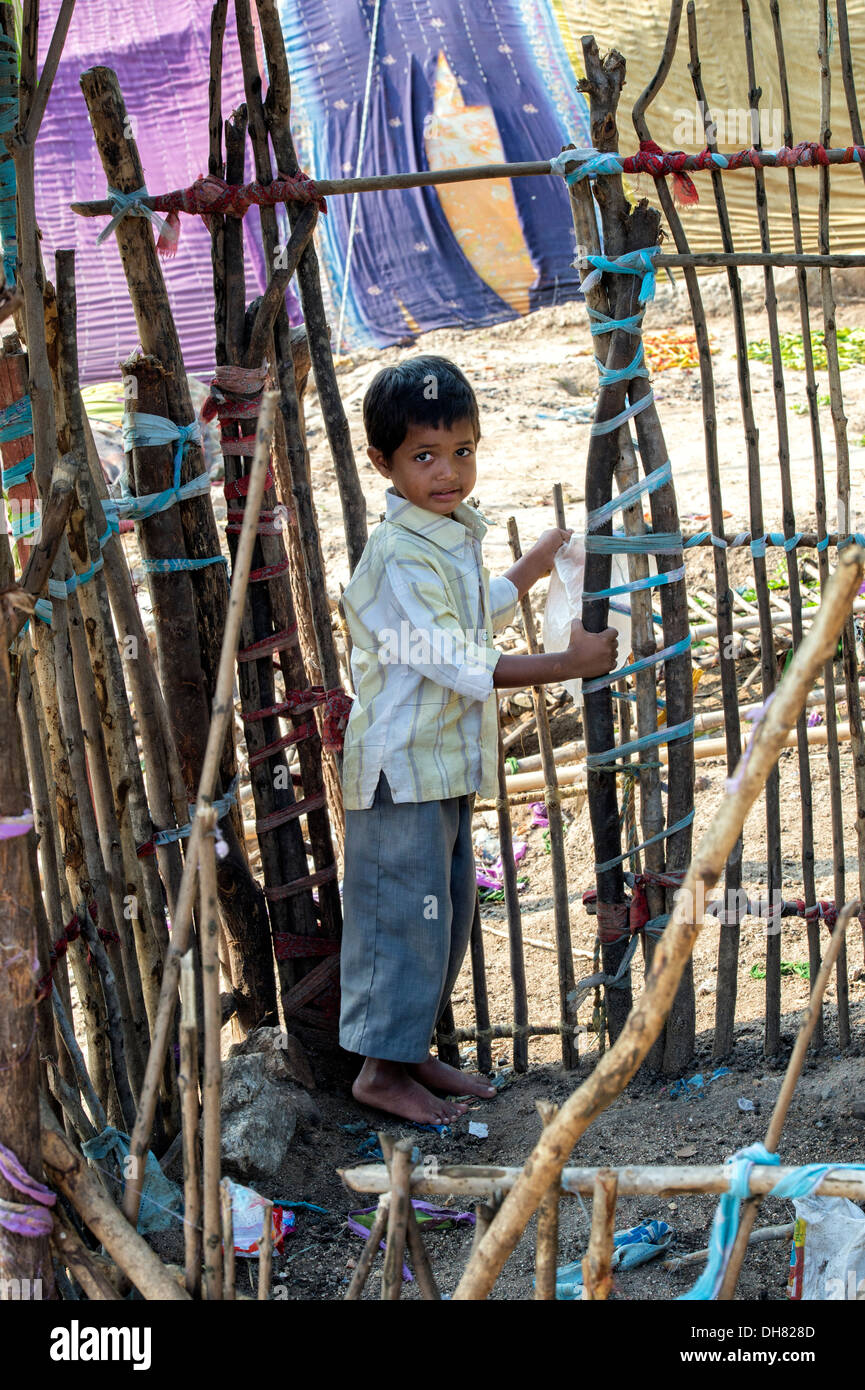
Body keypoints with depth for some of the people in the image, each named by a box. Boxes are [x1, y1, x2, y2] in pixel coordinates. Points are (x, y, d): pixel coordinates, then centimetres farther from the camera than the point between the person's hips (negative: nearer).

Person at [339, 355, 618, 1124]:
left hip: (448, 764, 10)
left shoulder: (455, 534, 10)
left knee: (448, 910, 16)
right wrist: (568, 664, -22)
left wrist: (535, 564, 36)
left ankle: (412, 1051, 28)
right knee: (405, 912, -2)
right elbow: (461, 665, -25)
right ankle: (382, 1068, 9)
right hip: (402, 767, -10)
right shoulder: (400, 555, -21)